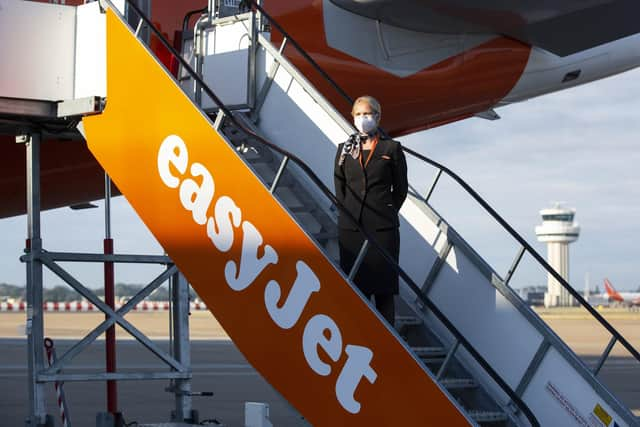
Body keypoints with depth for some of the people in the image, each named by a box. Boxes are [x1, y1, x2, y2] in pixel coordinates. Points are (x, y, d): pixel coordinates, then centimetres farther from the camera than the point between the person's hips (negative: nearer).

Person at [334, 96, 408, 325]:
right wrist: (350, 213, 4)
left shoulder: (391, 149, 3)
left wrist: (386, 213, 3)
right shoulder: (345, 150, 10)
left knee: (383, 285, -1)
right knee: (355, 283, 2)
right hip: (350, 227, 2)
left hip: (382, 228, -2)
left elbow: (400, 188, 6)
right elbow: (339, 188, 13)